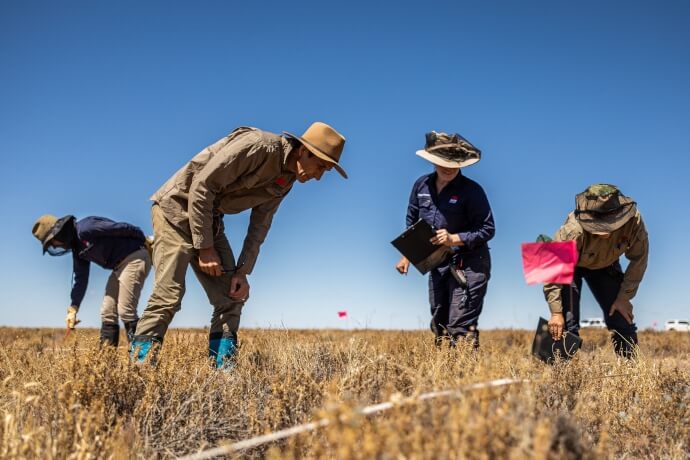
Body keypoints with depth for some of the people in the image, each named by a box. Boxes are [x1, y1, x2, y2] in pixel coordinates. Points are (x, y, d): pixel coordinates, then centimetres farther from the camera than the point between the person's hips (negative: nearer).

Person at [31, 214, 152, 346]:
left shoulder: (84, 229, -17)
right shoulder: (77, 247, 14)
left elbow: (120, 228, -20)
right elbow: (80, 278, 14)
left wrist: (144, 241, -11)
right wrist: (73, 308, 9)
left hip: (135, 258, -10)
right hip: (120, 266, 10)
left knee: (125, 311, -12)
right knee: (107, 312, 8)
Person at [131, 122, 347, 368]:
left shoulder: (285, 181, 3)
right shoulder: (258, 145, -24)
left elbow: (259, 227, 7)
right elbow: (201, 186, -25)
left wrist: (243, 271, -4)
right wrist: (205, 247, -21)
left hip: (210, 219, 8)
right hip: (178, 205, -8)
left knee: (231, 295, 1)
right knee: (169, 292, -17)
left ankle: (223, 367, 3)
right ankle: (139, 363, -10)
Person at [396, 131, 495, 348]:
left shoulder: (472, 190, -14)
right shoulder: (421, 185, 2)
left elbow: (487, 229, -14)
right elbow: (411, 221, 14)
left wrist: (454, 239, -24)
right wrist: (406, 255, 11)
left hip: (468, 264, -6)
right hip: (437, 264, 6)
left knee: (460, 326, -11)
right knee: (439, 324, 15)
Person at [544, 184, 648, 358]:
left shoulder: (634, 221, -31)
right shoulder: (572, 232, -41)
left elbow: (639, 259, -14)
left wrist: (624, 298, -13)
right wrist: (556, 312, -31)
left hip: (605, 265, 3)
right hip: (570, 265, -3)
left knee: (623, 319, 0)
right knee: (566, 324, -14)